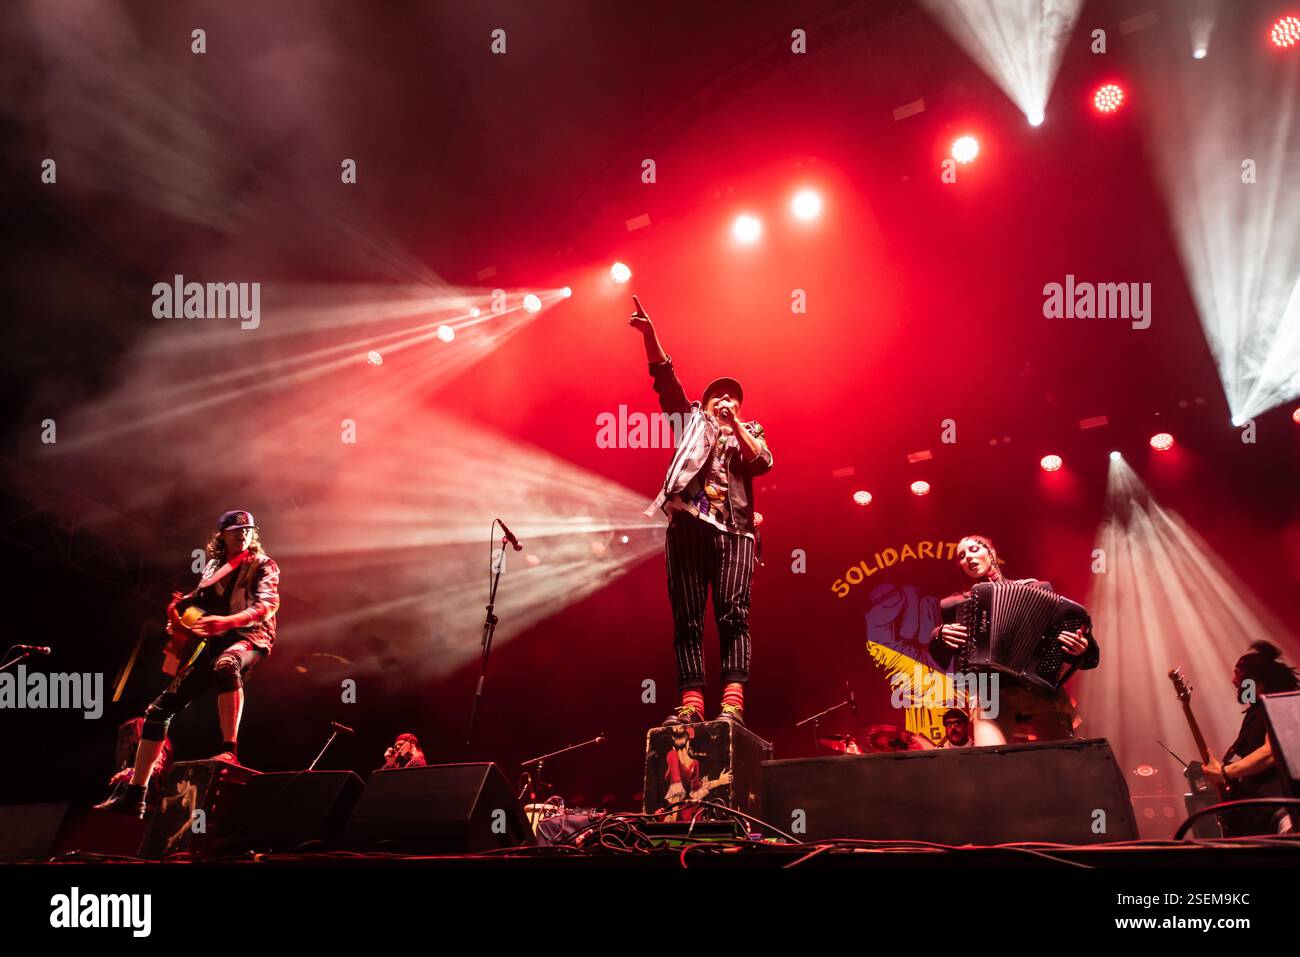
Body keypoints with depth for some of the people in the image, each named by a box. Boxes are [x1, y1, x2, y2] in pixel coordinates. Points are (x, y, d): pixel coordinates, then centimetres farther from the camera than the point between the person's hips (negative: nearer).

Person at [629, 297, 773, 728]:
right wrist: (650, 335, 3)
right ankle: (691, 704, -10)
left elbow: (763, 462, 4)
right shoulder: (692, 420, 26)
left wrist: (734, 424, 5)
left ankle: (732, 703, -23)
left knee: (733, 615, -14)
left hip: (732, 529, -1)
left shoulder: (749, 432, 25)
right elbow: (665, 377, 14)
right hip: (687, 525, 1)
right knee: (687, 620, -6)